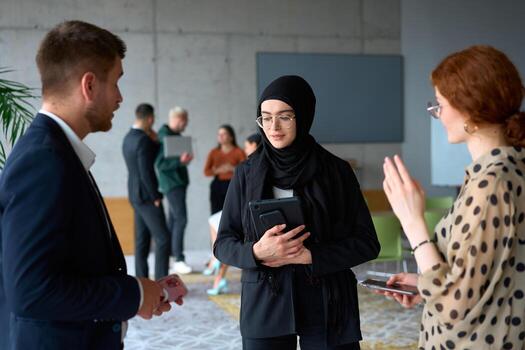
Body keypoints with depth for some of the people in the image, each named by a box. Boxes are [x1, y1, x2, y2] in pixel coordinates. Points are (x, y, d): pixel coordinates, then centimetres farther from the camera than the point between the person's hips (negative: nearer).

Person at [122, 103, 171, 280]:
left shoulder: (128, 138, 11)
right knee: (163, 239, -7)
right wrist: (156, 197, -14)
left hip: (136, 195, 9)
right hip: (146, 195, -9)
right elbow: (146, 172, -22)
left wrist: (153, 138, 5)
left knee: (142, 240, 11)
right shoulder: (143, 140, -18)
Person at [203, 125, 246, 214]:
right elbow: (206, 171, 6)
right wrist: (218, 170, -10)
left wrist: (233, 169, -18)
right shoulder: (214, 152, 11)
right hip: (217, 186, 3)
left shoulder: (238, 152, 2)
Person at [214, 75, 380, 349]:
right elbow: (223, 244, 4)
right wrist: (257, 252, -17)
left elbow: (367, 243, -2)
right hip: (264, 306, 1)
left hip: (327, 306, -1)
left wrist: (308, 255, -15)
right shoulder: (246, 173, 2)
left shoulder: (336, 171, -1)